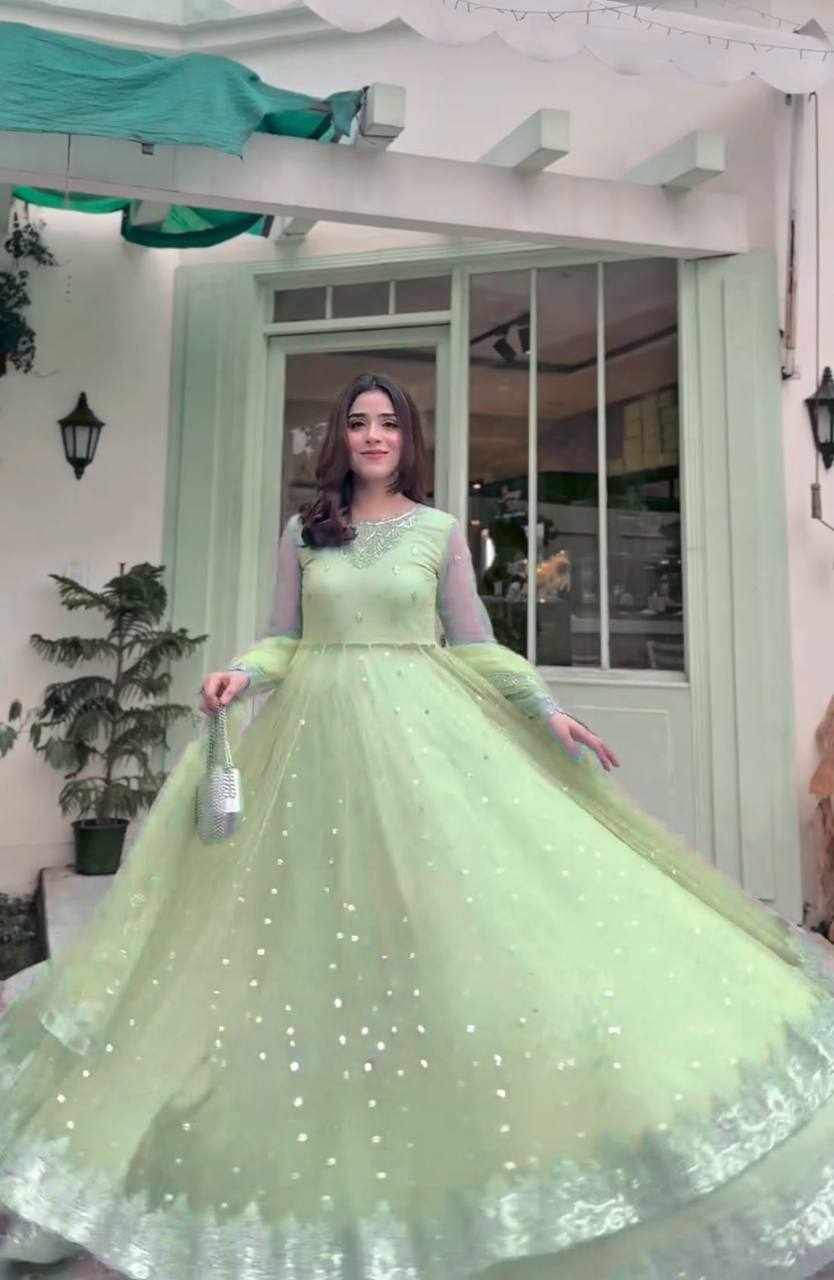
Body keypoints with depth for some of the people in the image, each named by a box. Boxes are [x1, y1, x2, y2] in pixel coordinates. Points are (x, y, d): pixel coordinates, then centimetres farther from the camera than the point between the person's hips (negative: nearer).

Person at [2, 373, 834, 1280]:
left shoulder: (439, 531, 6)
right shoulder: (303, 532, 10)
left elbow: (473, 644, 6)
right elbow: (284, 640, 10)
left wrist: (548, 710, -1)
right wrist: (243, 674, -10)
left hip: (417, 730, -1)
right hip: (318, 733, 2)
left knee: (432, 911, -4)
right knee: (319, 920, 4)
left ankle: (441, 1131, 12)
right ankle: (325, 1138, 20)